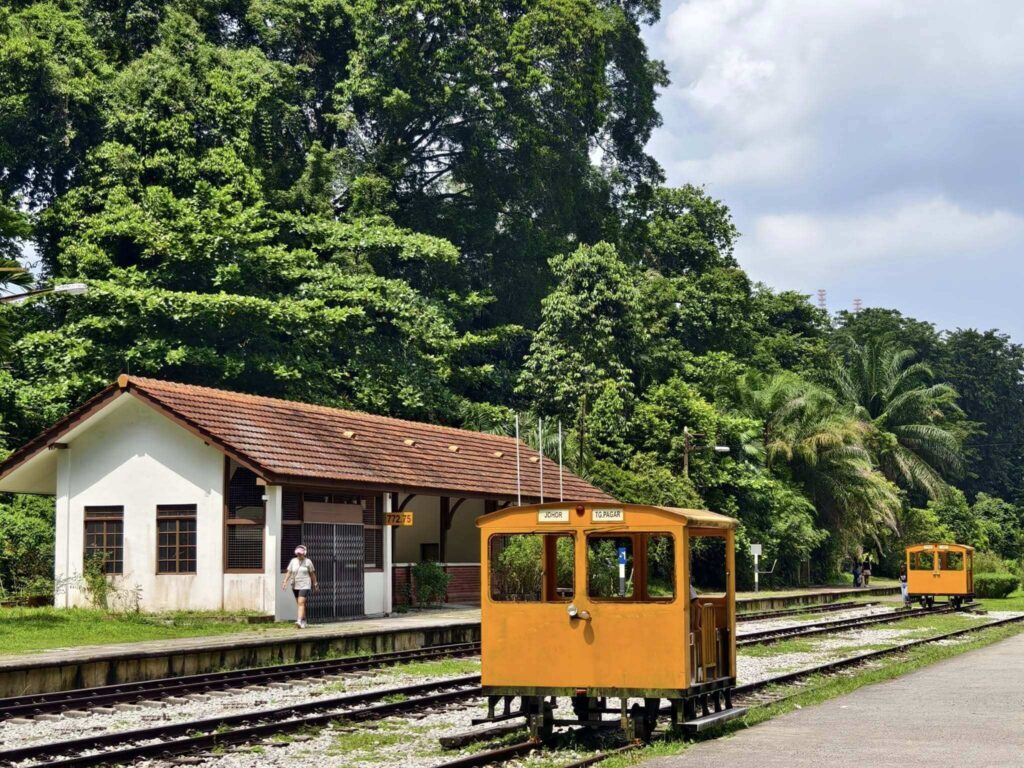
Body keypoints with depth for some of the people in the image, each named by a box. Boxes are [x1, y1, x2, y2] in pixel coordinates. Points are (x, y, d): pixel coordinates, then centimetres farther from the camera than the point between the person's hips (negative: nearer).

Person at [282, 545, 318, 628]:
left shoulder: (308, 561, -2)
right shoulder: (293, 561, 5)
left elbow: (312, 574, 4)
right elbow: (289, 572, 2)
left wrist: (315, 584, 7)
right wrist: (285, 582, -10)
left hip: (304, 585, -4)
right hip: (295, 585, 4)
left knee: (301, 603, -17)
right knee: (299, 604, 12)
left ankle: (299, 621, -26)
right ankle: (304, 621, 24)